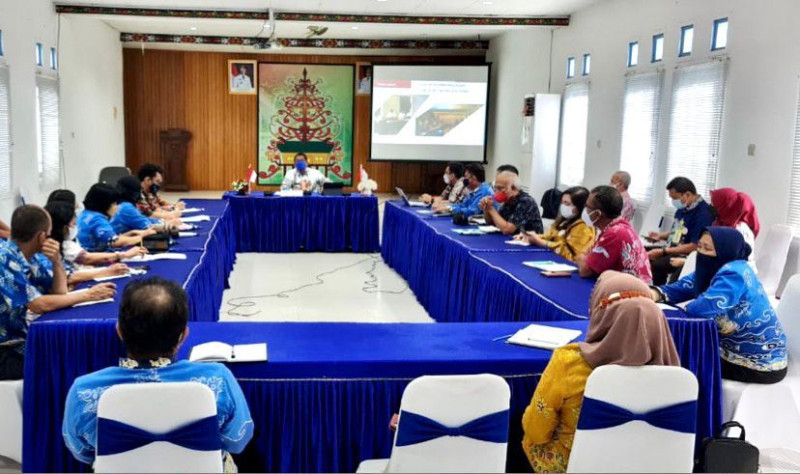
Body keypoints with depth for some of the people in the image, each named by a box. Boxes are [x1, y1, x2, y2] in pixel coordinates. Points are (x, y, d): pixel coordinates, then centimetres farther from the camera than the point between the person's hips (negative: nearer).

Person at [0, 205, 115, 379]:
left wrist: (56, 261, -10)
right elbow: (38, 305, -24)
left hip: (23, 338, 8)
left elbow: (59, 293, 7)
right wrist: (87, 295, -16)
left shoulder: (31, 256, 4)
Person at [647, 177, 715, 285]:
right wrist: (661, 236, 6)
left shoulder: (703, 214, -18)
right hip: (671, 250, 9)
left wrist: (663, 251, -19)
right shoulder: (683, 208, 9)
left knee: (653, 265, -30)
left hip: (684, 256, -9)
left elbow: (694, 246, -20)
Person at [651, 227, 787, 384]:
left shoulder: (734, 274, -27)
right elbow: (682, 287, 2)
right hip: (739, 350, 8)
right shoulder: (712, 268, 2)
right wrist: (656, 293, -20)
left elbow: (703, 308, -36)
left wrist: (686, 307, -13)